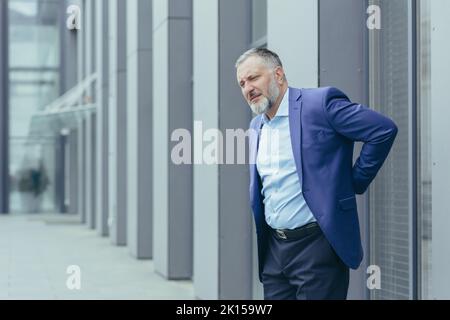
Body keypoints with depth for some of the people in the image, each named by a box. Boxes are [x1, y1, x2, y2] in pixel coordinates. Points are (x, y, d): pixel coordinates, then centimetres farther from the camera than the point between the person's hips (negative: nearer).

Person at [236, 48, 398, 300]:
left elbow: (384, 130, -12)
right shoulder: (256, 126, 14)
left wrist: (355, 182, -6)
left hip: (317, 243, -7)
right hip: (273, 248, 7)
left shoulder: (320, 103, -9)